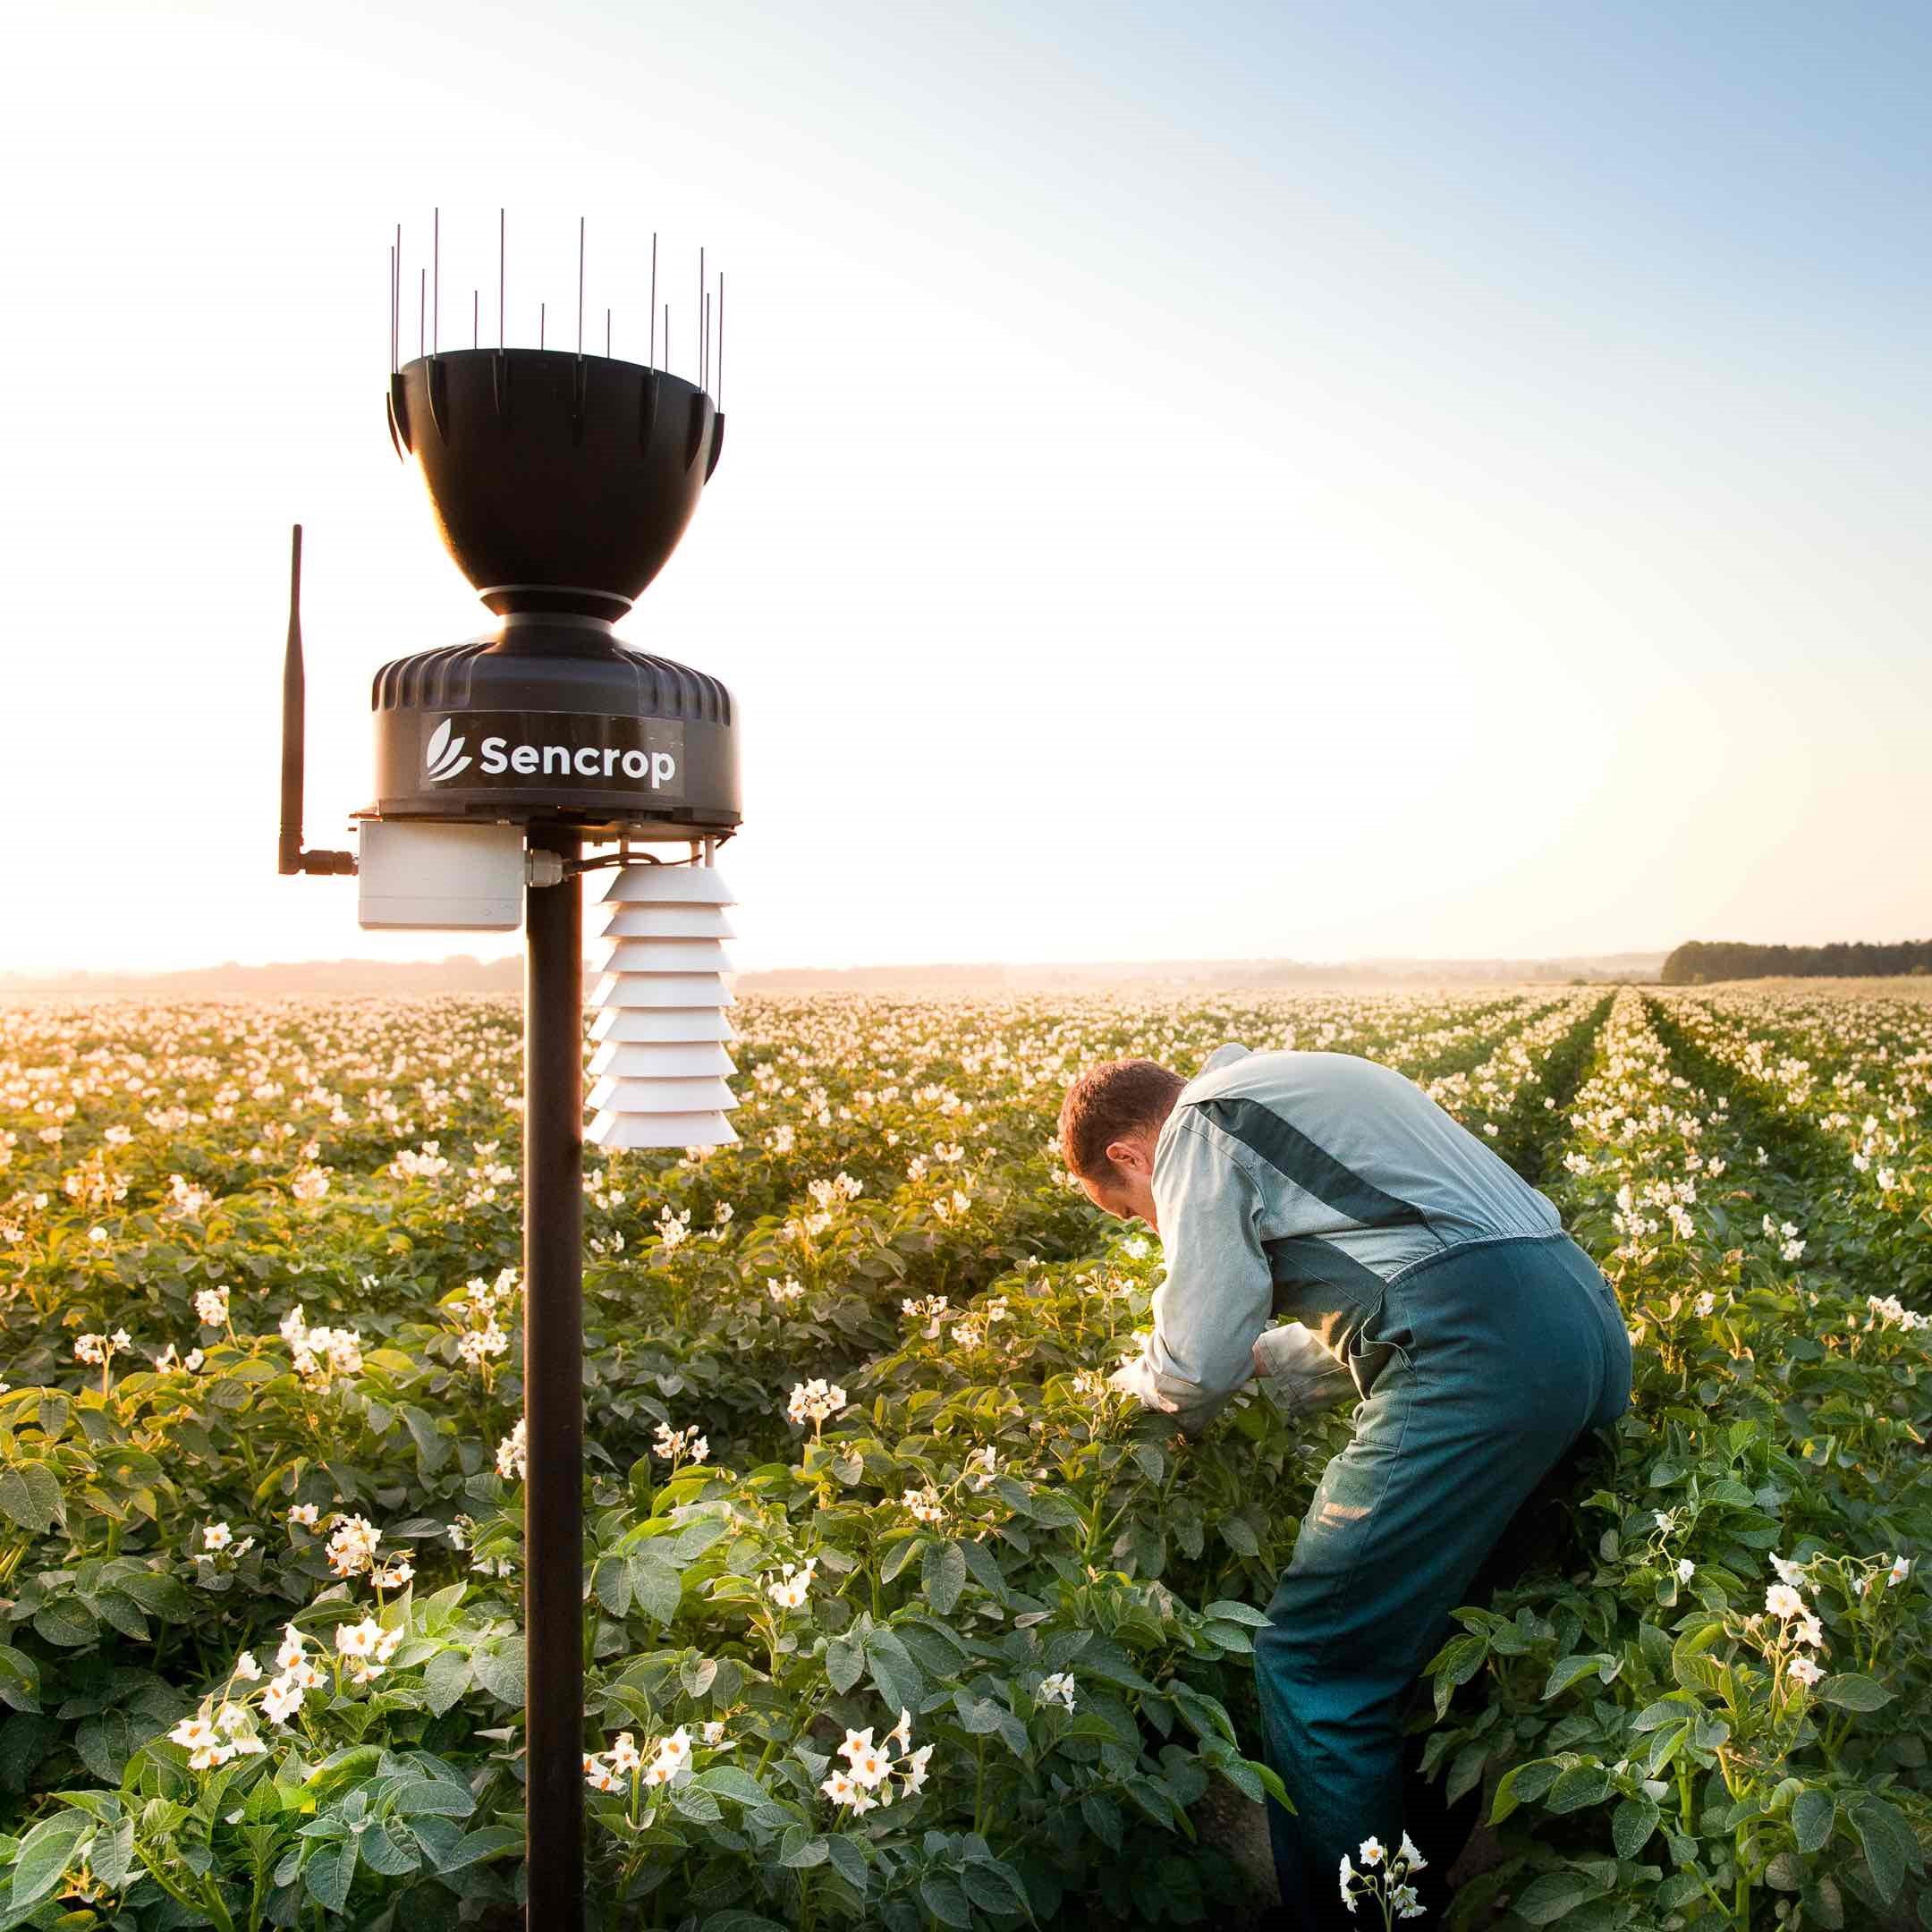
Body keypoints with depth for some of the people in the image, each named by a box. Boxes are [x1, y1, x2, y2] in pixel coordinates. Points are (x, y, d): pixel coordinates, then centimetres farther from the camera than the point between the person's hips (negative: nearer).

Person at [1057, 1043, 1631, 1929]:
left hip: (1480, 1357, -10)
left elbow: (1196, 1367, -1)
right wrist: (1258, 1357, 38)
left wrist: (1131, 1390, 19)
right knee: (1436, 1633, 24)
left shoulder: (1196, 1129, 1)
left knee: (1313, 1669, -1)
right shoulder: (1288, 1089, 29)